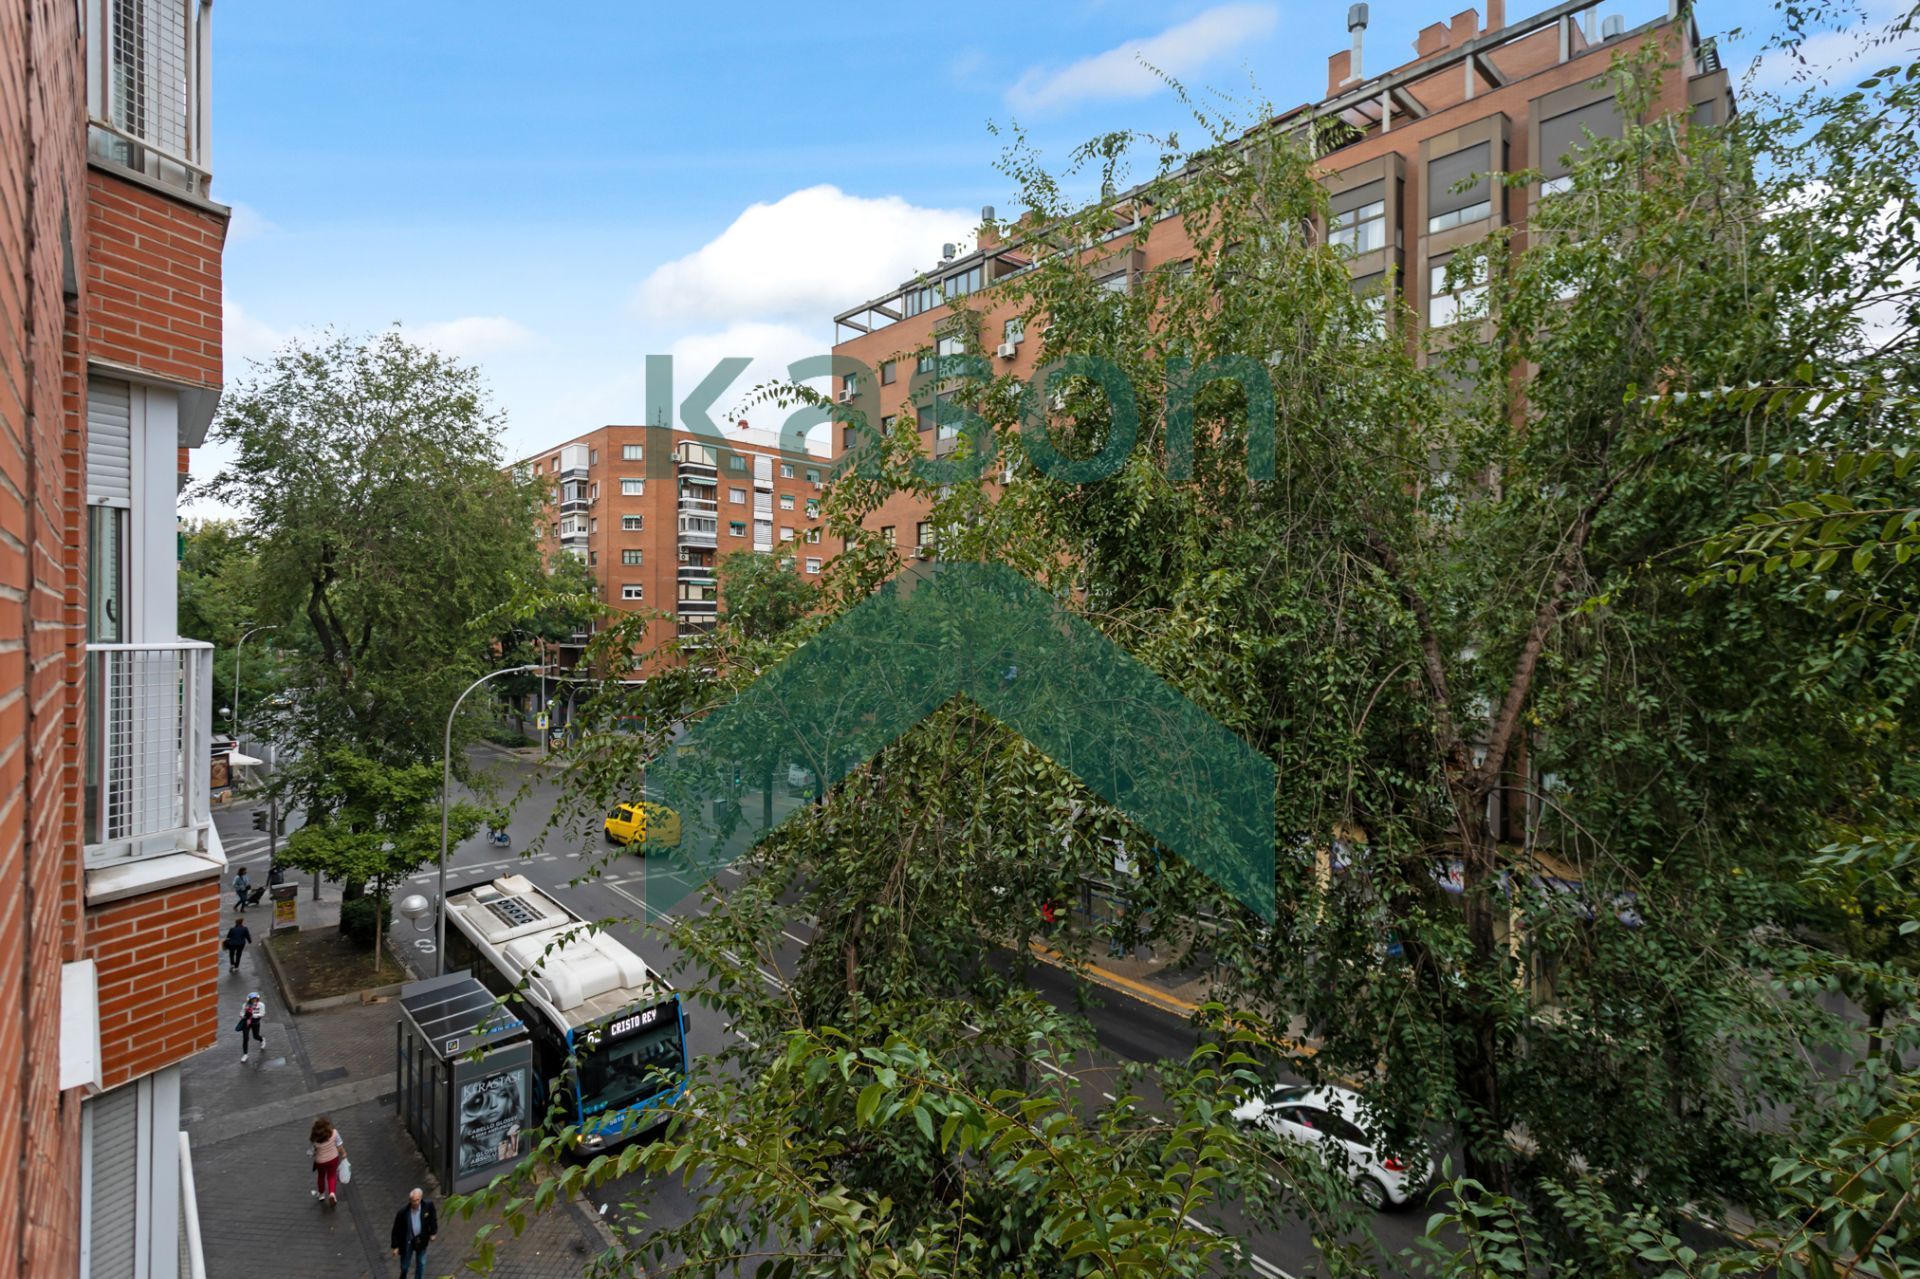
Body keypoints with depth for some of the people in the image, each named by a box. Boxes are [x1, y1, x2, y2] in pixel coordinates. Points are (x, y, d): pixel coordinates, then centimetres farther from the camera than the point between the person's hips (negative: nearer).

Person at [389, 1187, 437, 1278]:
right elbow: (396, 1230, -13)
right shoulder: (402, 1213, -28)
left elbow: (433, 1219, -5)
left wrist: (433, 1233, 0)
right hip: (407, 1242, -1)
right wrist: (395, 1246, -8)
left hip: (421, 1240, 1)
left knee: (421, 1263, 17)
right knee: (404, 1265, 20)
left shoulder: (428, 1205, -23)